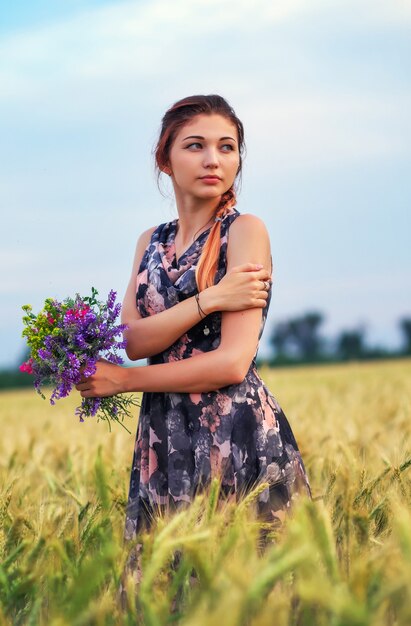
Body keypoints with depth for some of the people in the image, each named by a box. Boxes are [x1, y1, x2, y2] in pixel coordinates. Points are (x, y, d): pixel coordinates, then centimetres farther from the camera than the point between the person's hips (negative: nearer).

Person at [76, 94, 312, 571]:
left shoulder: (245, 231, -7)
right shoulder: (152, 242, 12)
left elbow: (233, 363, -15)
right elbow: (133, 341, -2)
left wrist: (123, 380, -6)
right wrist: (210, 299, -17)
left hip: (237, 437, -5)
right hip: (164, 440, 6)